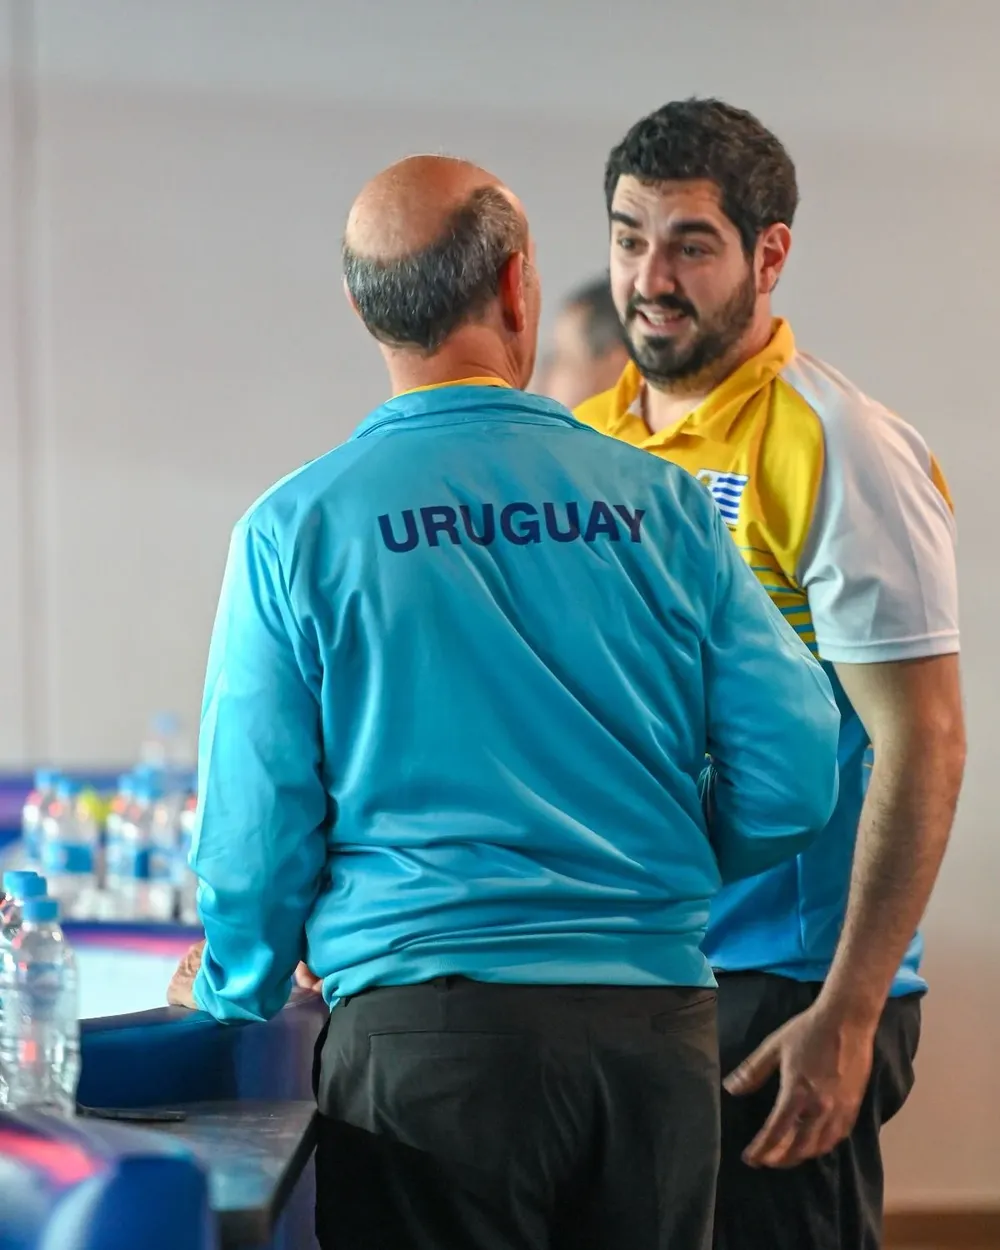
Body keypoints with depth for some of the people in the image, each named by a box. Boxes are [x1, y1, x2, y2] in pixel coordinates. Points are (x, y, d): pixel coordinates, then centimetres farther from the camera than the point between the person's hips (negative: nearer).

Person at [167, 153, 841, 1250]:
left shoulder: (297, 529, -2)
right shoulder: (660, 504, 2)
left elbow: (257, 821, -2)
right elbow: (792, 773, 1)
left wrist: (231, 994, 17)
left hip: (424, 1032, -2)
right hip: (654, 1025, 2)